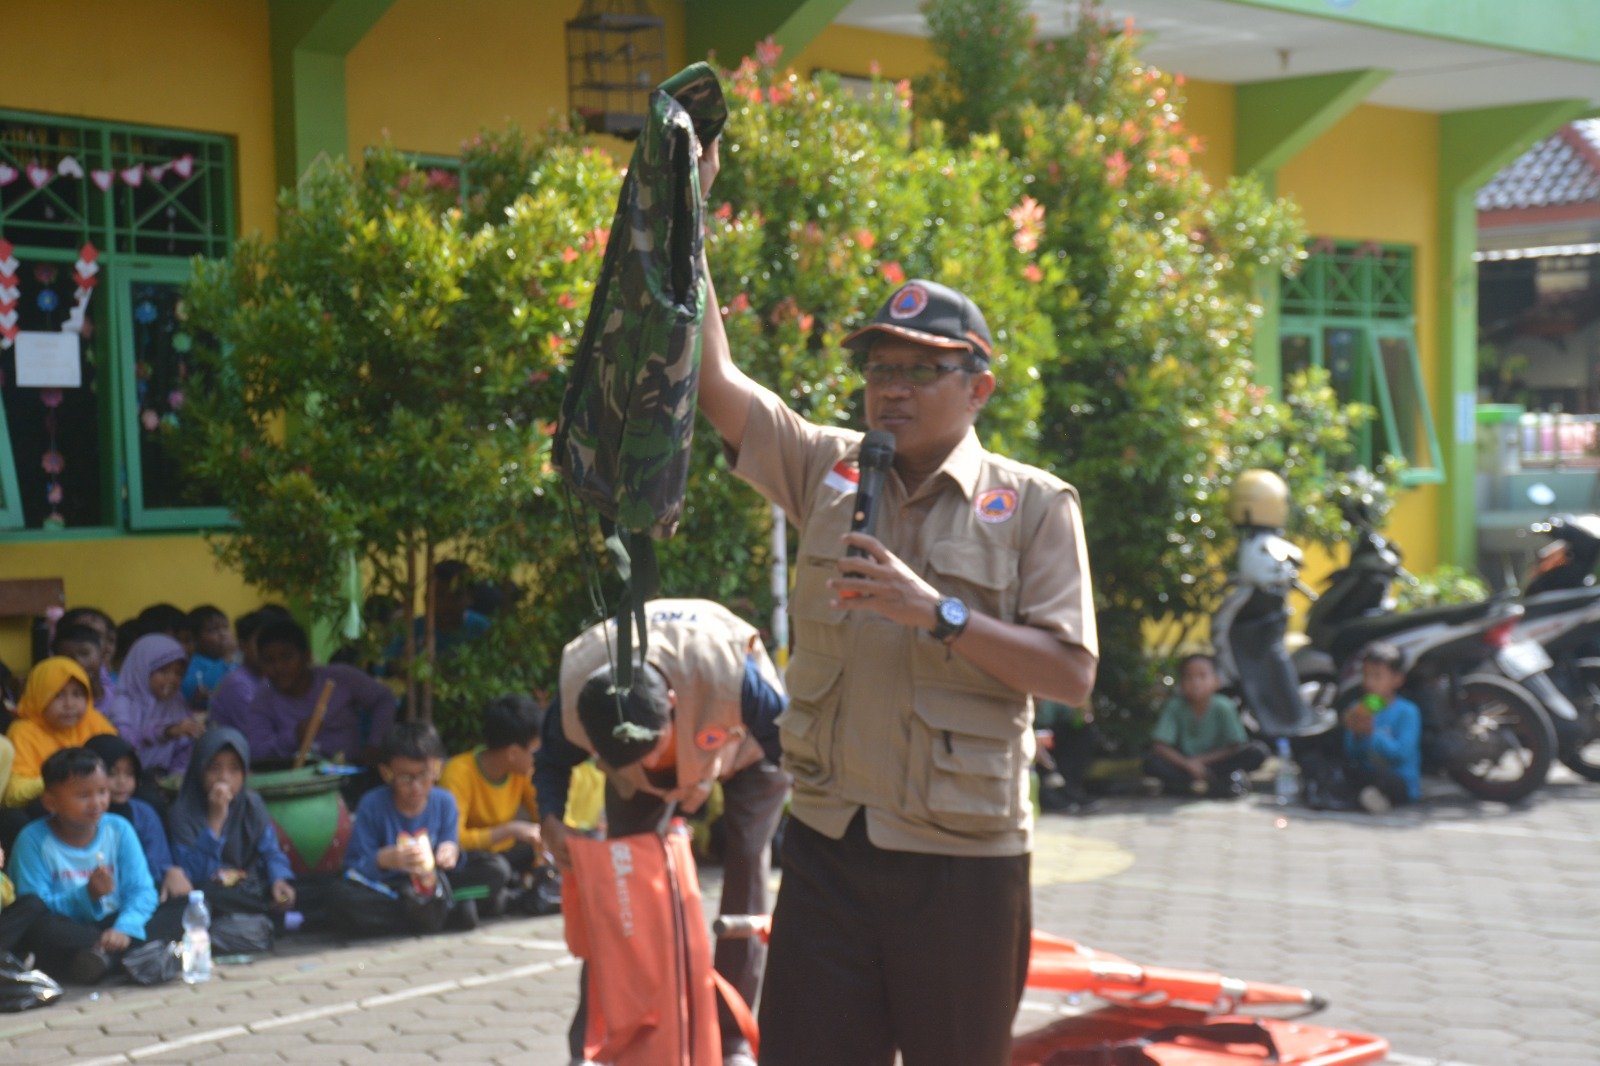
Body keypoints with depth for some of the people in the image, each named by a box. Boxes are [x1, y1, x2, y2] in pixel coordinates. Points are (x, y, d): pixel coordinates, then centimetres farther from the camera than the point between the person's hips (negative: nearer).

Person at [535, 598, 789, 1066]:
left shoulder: (735, 678, -46)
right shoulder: (576, 691, -36)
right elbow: (552, 761, -14)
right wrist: (551, 821, -33)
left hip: (745, 743, -2)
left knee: (746, 865, -15)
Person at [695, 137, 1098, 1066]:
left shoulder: (1033, 506, -2)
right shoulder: (826, 471, 7)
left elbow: (1073, 674, -9)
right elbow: (715, 381, -2)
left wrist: (941, 613, -19)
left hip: (965, 860, -3)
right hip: (830, 847, 3)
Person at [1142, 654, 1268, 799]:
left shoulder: (1223, 707, -13)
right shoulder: (1174, 707, -13)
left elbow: (1234, 748, -12)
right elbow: (1159, 747, -16)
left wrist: (1202, 760, -21)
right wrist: (1187, 764, -29)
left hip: (1217, 764, -1)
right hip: (1185, 764, 1)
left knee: (1258, 751, -24)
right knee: (1151, 763, -29)